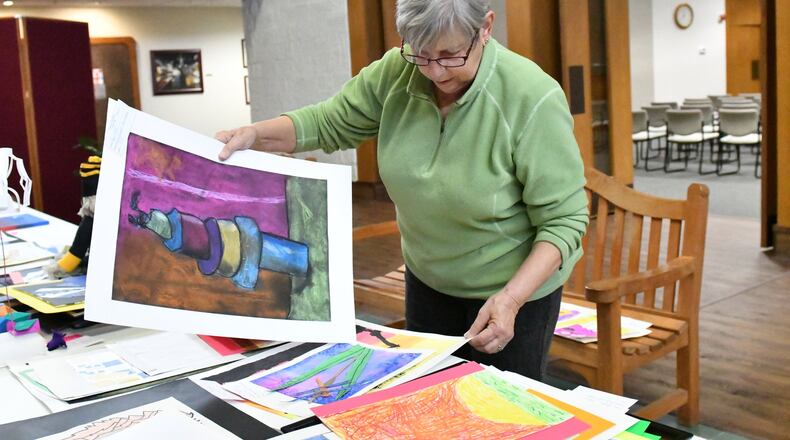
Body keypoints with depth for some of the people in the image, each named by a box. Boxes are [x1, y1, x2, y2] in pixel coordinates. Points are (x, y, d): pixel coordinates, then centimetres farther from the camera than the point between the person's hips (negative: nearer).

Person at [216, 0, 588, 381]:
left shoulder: (533, 99, -27)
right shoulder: (397, 72, -14)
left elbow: (563, 219, -22)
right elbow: (329, 123, 1)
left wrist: (511, 299, -33)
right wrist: (254, 135, -15)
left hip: (515, 285, -4)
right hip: (427, 276, 5)